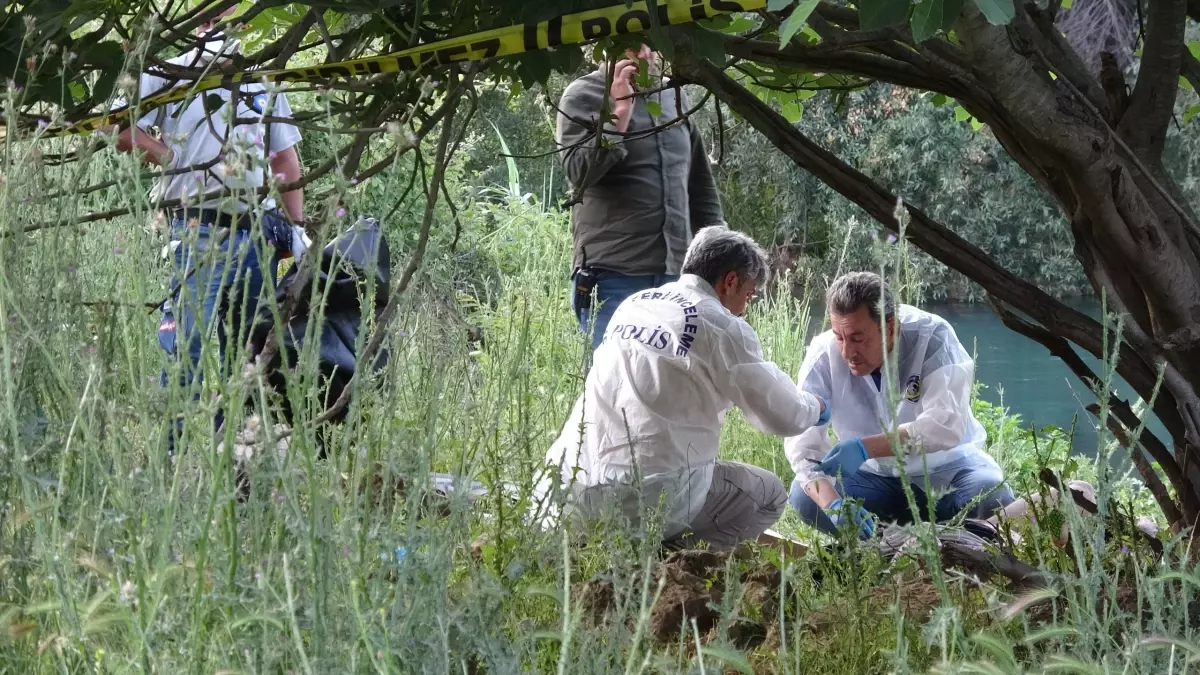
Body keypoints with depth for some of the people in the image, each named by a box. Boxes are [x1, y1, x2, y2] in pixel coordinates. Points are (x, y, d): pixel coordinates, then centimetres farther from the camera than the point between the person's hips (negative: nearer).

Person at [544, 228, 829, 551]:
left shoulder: (633, 303, 16)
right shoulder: (723, 327, -4)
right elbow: (782, 417, 1)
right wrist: (814, 407, 25)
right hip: (650, 497, -7)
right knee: (770, 494, 13)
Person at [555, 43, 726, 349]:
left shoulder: (673, 96, 15)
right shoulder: (583, 95, 1)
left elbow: (701, 185, 21)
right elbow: (579, 172, -13)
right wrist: (621, 111, -16)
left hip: (676, 272, 5)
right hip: (613, 273, -5)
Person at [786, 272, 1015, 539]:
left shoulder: (932, 337, -24)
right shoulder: (823, 354, -18)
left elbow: (948, 424, -35)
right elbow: (802, 442, -23)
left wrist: (865, 448, -46)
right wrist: (834, 505, -42)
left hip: (945, 469, -2)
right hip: (876, 477, 2)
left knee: (992, 498, -31)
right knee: (804, 496, -22)